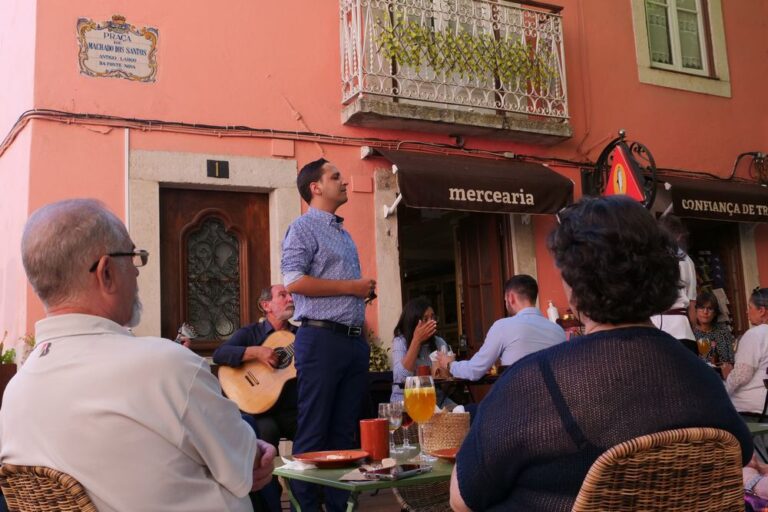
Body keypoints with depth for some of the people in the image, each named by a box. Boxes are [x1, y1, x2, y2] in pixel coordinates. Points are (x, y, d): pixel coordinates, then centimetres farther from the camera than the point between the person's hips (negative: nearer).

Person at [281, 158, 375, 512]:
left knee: (345, 430, 10)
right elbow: (293, 282, -17)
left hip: (354, 340, 8)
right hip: (321, 339, -8)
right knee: (313, 432, -2)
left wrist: (365, 290, 8)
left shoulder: (344, 234, 21)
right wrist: (351, 287, -13)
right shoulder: (303, 228, -4)